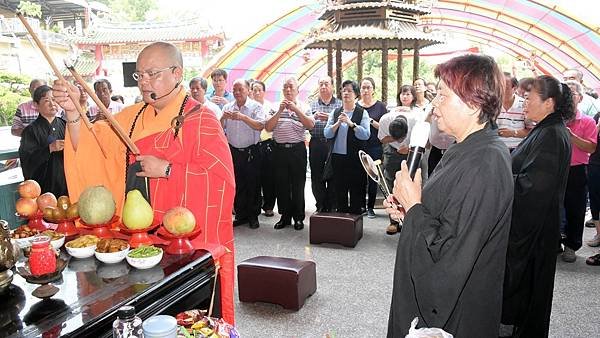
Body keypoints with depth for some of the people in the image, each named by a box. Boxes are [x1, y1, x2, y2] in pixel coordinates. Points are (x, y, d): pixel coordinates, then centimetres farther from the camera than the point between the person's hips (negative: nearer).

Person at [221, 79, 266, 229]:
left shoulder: (256, 106, -3)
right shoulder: (227, 107, 9)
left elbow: (260, 126, -17)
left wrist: (243, 117, -26)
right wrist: (223, 118, -15)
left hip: (251, 151, -3)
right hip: (234, 151, 4)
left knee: (253, 185, 3)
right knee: (237, 185, 8)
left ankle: (253, 216, 14)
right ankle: (241, 215, 20)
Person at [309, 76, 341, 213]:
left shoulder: (340, 104, 7)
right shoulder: (312, 104, 14)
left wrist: (330, 118, -18)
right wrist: (314, 117, -13)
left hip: (333, 144, -2)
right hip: (316, 145, 2)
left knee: (333, 177, 1)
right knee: (317, 178, 6)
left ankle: (332, 207, 12)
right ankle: (320, 207, 17)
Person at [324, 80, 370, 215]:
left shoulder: (362, 113, 1)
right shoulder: (335, 113, 11)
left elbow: (366, 135, -12)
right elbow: (327, 134, 1)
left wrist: (351, 123, -19)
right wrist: (337, 123, -14)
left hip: (355, 158, -3)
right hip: (337, 157, 4)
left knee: (356, 190, 1)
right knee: (339, 190, 10)